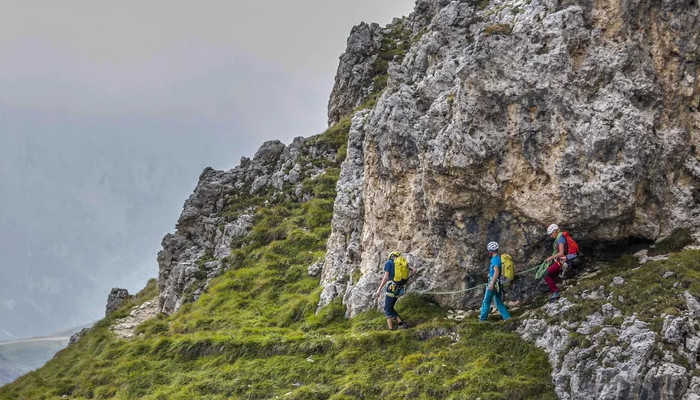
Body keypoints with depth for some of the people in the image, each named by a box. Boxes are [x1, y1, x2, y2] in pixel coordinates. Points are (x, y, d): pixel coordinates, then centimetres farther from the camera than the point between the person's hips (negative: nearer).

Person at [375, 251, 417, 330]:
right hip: (400, 290, 6)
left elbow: (386, 277, -10)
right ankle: (400, 323, 3)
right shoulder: (402, 263, 17)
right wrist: (407, 279, 19)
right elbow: (414, 270, 8)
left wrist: (379, 289, -8)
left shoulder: (388, 262, 0)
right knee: (390, 308, 19)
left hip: (392, 288, -6)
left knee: (387, 309, 2)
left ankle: (391, 330, -7)